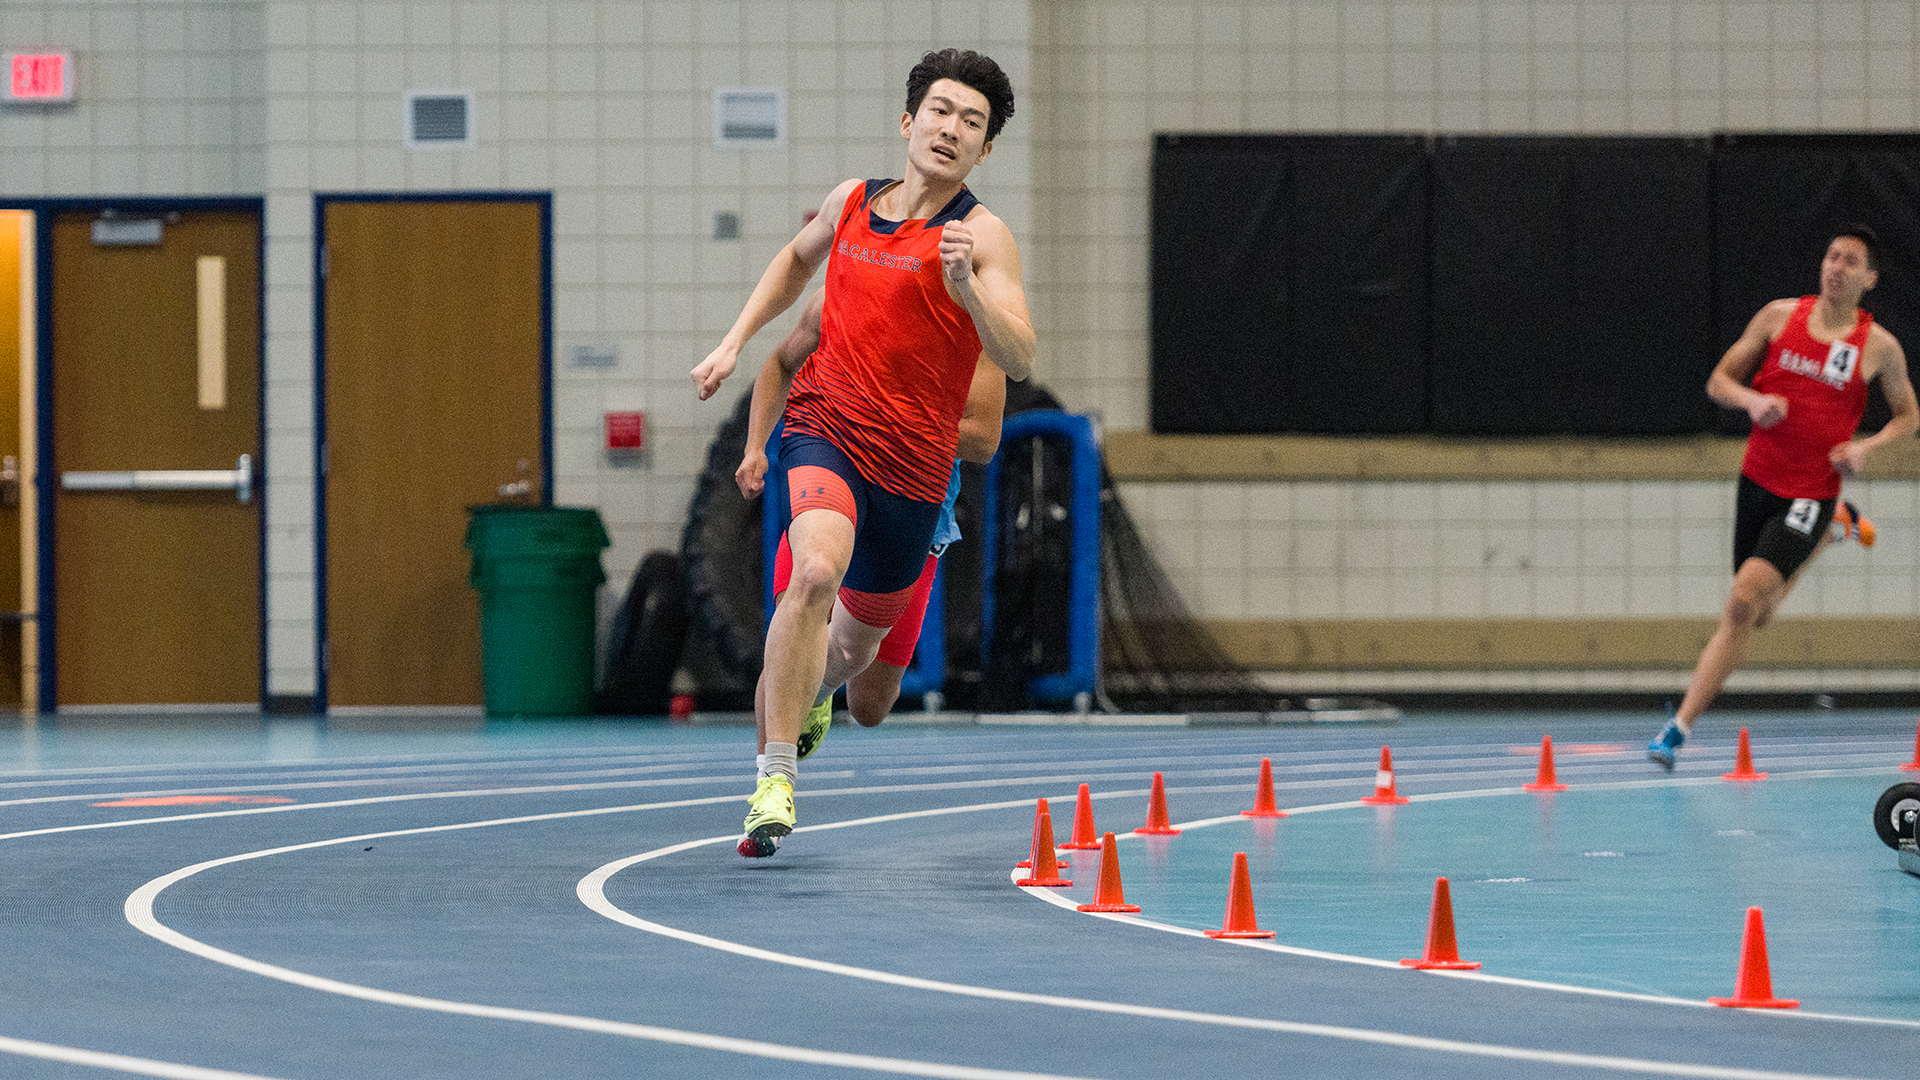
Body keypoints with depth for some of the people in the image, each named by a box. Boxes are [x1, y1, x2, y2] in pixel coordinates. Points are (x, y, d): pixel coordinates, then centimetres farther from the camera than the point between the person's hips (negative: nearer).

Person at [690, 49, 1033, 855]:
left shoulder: (981, 236, -8)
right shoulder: (851, 202, 4)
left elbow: (1019, 360, -21)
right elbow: (797, 258, 27)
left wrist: (965, 288, -38)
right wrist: (734, 342, 18)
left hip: (912, 464, 0)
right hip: (825, 428, 0)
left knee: (858, 641, 16)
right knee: (818, 570, -30)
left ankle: (805, 694, 54)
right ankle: (775, 775, -26)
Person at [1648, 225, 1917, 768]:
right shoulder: (1780, 315, 1)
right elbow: (1719, 381, 7)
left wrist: (1866, 446, -8)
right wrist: (1752, 400, -16)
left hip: (1811, 494, -4)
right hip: (1758, 480, 4)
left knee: (1744, 600, -21)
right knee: (1753, 615, 18)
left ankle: (1680, 727, -19)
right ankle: (1831, 530, 47)